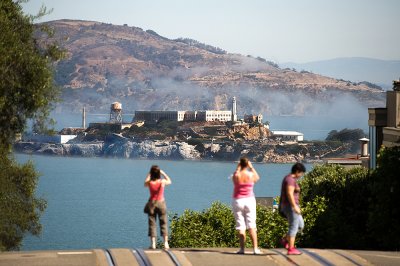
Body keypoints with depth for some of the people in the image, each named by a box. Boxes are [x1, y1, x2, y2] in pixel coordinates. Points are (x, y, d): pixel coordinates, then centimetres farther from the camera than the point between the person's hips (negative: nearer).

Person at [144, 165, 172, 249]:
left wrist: (149, 174, 15)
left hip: (152, 203, 0)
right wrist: (163, 173, 14)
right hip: (161, 203, 0)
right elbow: (169, 181, 12)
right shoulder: (162, 182, -12)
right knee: (164, 223, 6)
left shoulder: (149, 182, -11)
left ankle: (153, 243, 0)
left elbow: (145, 184, 15)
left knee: (152, 223, 5)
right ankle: (166, 243, 0)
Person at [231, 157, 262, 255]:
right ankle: (255, 248, -6)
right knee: (252, 226, 1)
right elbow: (257, 178, 17)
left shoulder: (236, 176, -10)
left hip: (237, 201, -1)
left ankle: (242, 248, -1)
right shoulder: (251, 175, -7)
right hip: (249, 200, 1)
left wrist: (237, 169, 14)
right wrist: (251, 167, 19)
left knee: (240, 226, 3)